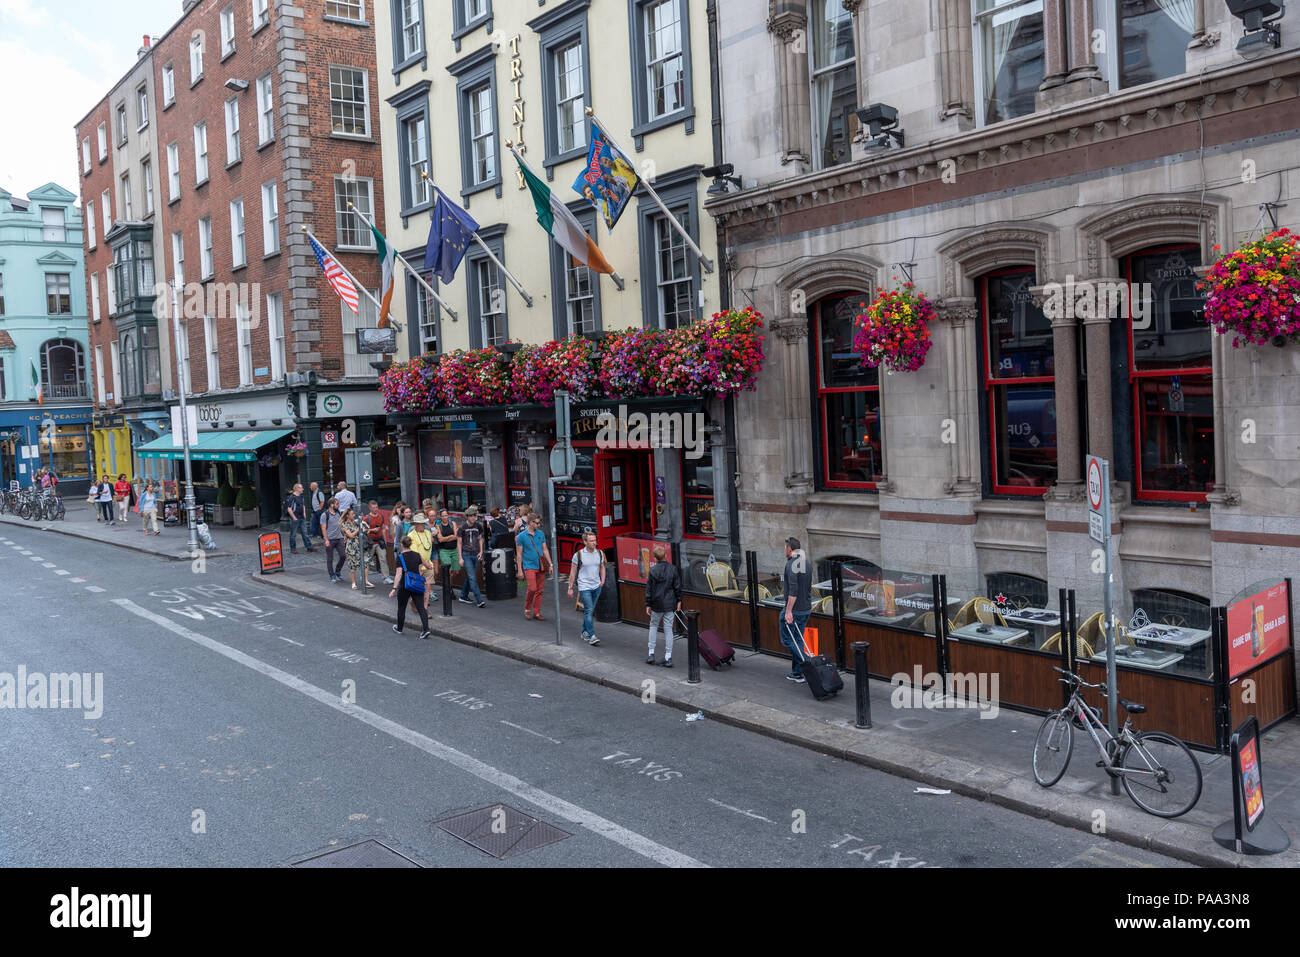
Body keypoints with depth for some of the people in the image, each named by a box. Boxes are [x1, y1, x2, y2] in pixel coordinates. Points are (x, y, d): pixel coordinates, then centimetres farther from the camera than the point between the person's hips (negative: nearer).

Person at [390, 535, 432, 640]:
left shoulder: (400, 557, -10)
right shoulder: (417, 555, 3)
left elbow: (399, 574, -17)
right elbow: (420, 571, 8)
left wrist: (394, 588, -17)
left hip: (404, 586, -3)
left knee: (401, 608, 16)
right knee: (421, 607, 1)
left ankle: (399, 628, 32)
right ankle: (426, 629, -12)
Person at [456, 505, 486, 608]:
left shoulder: (478, 527, 4)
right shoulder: (462, 528, -7)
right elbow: (459, 543, -2)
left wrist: (481, 551, 6)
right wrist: (460, 558, -6)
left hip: (475, 555, 4)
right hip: (466, 554, -4)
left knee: (469, 577, 12)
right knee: (472, 578, -10)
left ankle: (463, 596, 29)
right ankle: (479, 600, -13)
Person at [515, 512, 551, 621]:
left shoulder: (540, 534, 8)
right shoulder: (521, 536, -5)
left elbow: (545, 550, 13)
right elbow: (519, 554, -3)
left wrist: (550, 564, 7)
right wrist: (519, 570, -7)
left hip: (541, 566, 5)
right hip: (529, 566, -5)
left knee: (539, 591, 5)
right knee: (532, 588, -15)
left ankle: (537, 613, 13)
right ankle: (527, 609, 8)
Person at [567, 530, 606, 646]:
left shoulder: (600, 553, 4)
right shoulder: (578, 555, -8)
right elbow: (573, 572, -1)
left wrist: (602, 580, 5)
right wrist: (570, 588, 1)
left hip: (596, 587, 5)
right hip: (584, 587, -5)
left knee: (590, 611, 13)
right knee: (589, 610, -12)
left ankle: (584, 632, 28)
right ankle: (591, 636, -12)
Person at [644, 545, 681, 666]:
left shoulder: (653, 570, -8)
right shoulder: (673, 569, -3)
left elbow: (649, 589, -5)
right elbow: (678, 586, 2)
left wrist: (648, 604, 2)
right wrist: (679, 601, 12)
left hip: (657, 604, -1)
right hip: (670, 604, 1)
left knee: (653, 626, 16)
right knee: (668, 629, 5)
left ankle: (651, 653, 12)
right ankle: (668, 657, 4)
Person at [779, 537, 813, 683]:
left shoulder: (791, 564, -16)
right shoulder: (806, 563, 12)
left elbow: (793, 589, -24)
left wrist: (788, 611, -23)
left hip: (794, 609, -8)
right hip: (806, 609, 9)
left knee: (787, 639, 1)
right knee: (798, 640, 14)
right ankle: (797, 673, 17)